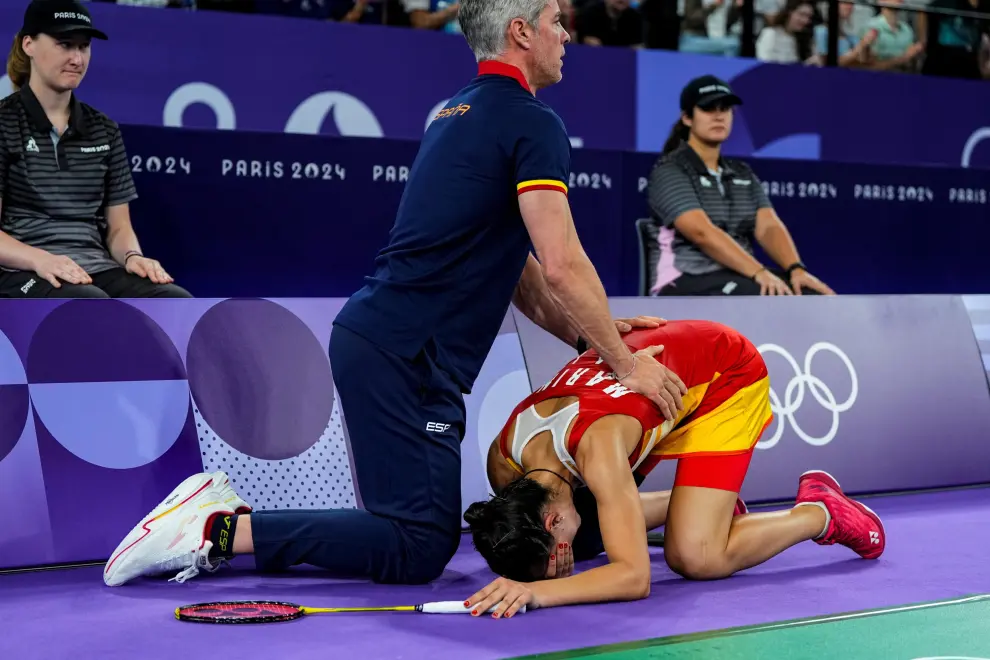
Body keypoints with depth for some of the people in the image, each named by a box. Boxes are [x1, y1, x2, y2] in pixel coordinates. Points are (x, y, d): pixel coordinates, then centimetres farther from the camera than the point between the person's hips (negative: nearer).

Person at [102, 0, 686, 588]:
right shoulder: (533, 124, -9)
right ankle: (219, 530, -9)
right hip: (405, 357, -10)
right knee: (420, 547, -8)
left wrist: (587, 333, 20)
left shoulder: (461, 112, 21)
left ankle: (222, 514, 11)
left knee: (420, 525, 14)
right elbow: (562, 265, -16)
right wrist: (625, 364, -6)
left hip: (373, 337, 10)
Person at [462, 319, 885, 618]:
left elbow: (634, 577, -44)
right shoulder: (502, 459, -20)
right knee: (586, 534, 6)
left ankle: (822, 513, 5)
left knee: (695, 557, -19)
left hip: (725, 372, -7)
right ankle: (714, 504, 27)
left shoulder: (597, 444, -41)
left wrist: (537, 591, -56)